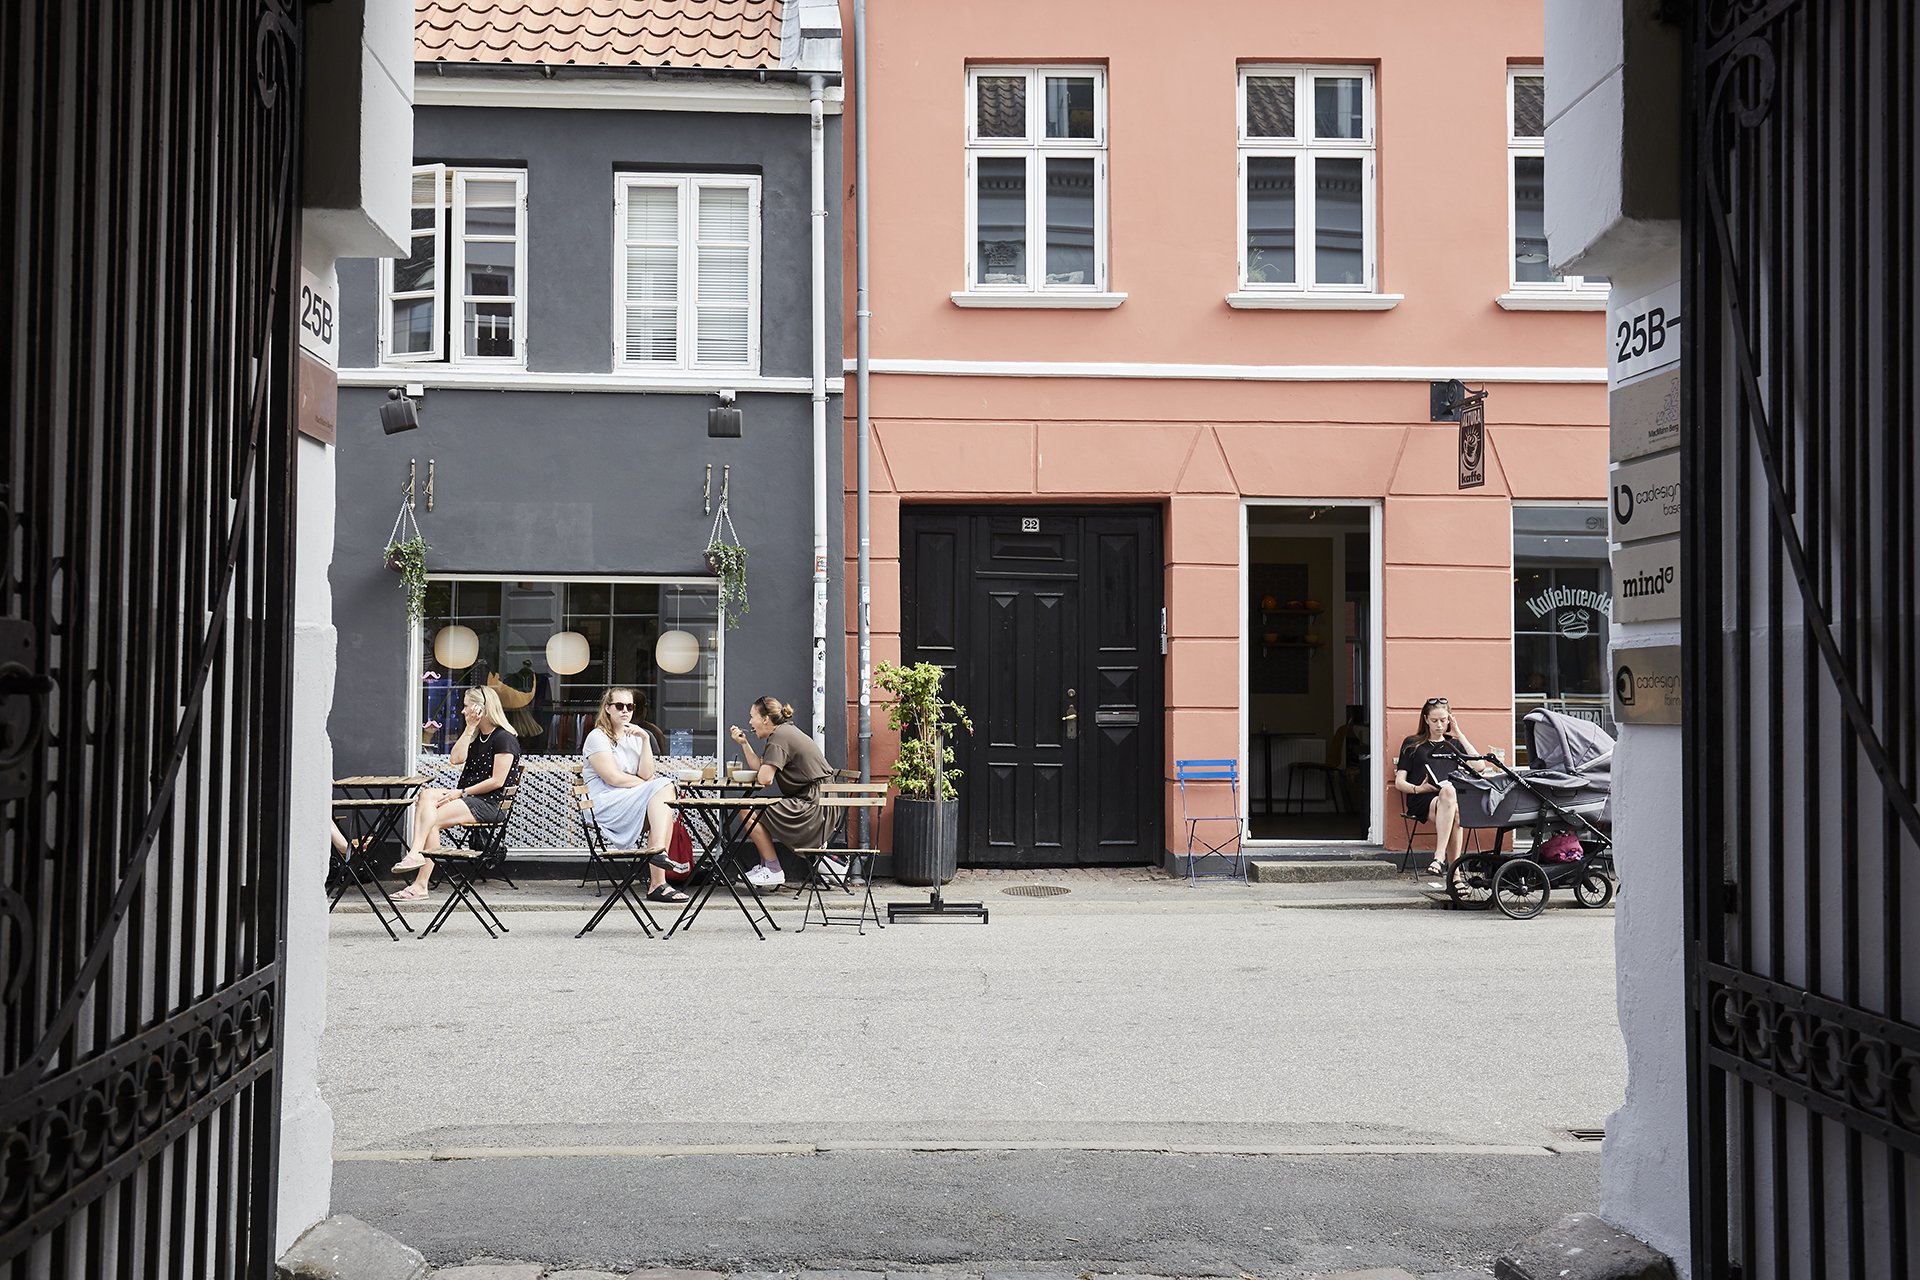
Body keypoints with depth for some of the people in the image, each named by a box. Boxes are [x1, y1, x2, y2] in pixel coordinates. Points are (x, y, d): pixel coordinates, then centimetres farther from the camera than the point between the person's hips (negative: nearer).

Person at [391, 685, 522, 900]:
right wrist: (470, 728, 2)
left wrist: (461, 793, -13)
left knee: (431, 821, -23)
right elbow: (456, 759, 5)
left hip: (488, 804, -8)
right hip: (467, 798, 8)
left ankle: (420, 884, -24)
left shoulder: (504, 739, -7)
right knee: (426, 795, -20)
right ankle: (417, 853, -30)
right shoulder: (476, 736, 21)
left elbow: (497, 781, -14)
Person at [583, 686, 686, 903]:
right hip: (606, 802, -6)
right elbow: (613, 778, -10)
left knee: (665, 786, -24)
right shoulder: (597, 737, 3)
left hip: (638, 802, 6)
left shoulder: (636, 736, 21)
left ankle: (657, 848, -41)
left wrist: (645, 740, -3)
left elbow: (646, 775, 5)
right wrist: (653, 786, -2)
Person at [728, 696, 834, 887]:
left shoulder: (779, 737, -16)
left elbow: (764, 778, -22)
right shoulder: (786, 731, 15)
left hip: (812, 807, -11)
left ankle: (773, 871, -2)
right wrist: (744, 743, 10)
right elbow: (759, 768, 16)